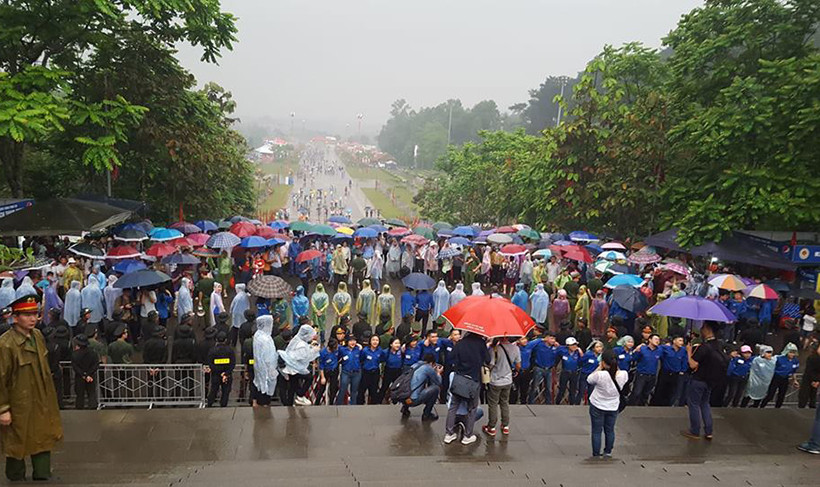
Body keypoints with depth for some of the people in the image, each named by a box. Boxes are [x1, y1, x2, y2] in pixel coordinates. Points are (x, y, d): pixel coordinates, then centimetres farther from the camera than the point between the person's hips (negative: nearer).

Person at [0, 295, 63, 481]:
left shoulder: (38, 335, 1)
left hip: (42, 405, 7)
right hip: (19, 408, -7)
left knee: (44, 443, 16)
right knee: (17, 447, 12)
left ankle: (43, 477, 31)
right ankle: (16, 479, 30)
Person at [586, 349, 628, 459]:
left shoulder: (600, 375, -31)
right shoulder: (623, 375, -20)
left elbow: (589, 379, -11)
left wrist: (599, 367, -11)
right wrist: (614, 365, -6)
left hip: (597, 406, -3)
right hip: (613, 407, 3)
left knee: (596, 431, 10)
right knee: (610, 430, 20)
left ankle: (596, 454, 17)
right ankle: (608, 452, 33)